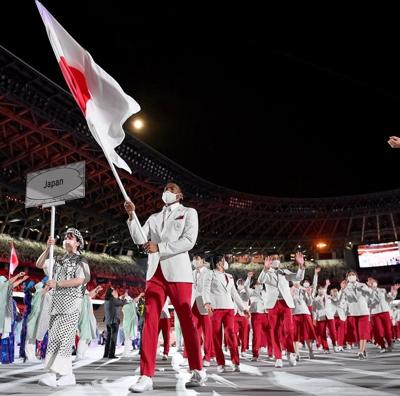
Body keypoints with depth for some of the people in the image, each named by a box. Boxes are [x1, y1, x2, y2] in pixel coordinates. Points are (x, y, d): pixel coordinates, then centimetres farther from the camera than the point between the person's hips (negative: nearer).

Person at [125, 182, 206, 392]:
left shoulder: (188, 213, 8)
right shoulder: (154, 218, 21)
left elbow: (189, 241, -6)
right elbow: (139, 239, 9)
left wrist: (159, 247, -11)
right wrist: (132, 215, -3)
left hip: (177, 271, -4)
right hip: (155, 272, 4)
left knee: (186, 321, 1)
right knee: (149, 321, -5)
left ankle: (198, 371, 12)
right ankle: (146, 376, -5)